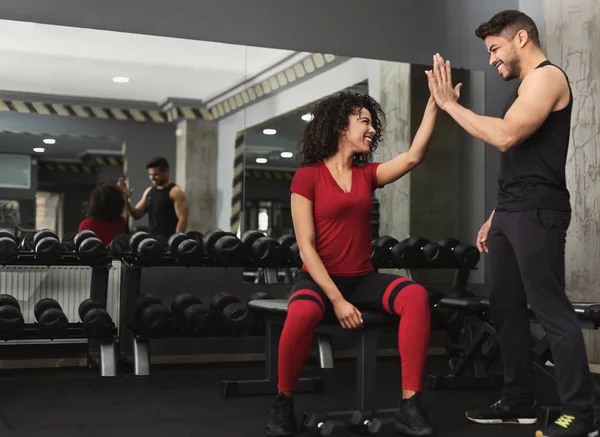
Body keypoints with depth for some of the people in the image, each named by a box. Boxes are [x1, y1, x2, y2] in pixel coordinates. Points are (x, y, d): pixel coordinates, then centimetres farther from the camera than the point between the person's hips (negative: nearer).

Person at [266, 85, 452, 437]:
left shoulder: (367, 174, 12)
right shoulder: (308, 176, -5)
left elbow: (413, 157, -4)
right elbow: (307, 246, -11)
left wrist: (435, 103, -10)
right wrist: (337, 300, -19)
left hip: (362, 279, 5)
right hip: (320, 278, -5)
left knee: (416, 296, -26)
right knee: (302, 313, -39)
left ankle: (410, 404, -22)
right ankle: (283, 403, -13)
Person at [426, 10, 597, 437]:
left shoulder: (547, 76, -7)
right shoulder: (527, 85, 23)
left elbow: (507, 137, -21)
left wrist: (450, 103, -13)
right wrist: (496, 216, 20)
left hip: (537, 212, -10)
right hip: (513, 212, 10)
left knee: (552, 311, -8)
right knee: (506, 307, 10)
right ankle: (519, 403, 18)